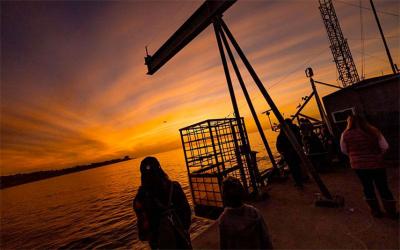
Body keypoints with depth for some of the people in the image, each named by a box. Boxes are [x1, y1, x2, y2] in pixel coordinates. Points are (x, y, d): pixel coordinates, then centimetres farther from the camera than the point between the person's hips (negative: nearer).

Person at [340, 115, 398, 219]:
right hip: (376, 163, 2)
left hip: (359, 165, -1)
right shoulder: (374, 131, -3)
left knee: (368, 187, 14)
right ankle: (392, 211, 28)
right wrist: (377, 155, 15)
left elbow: (344, 150, 0)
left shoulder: (346, 134, -9)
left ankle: (376, 211, 27)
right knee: (383, 187, 15)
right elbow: (385, 147, -1)